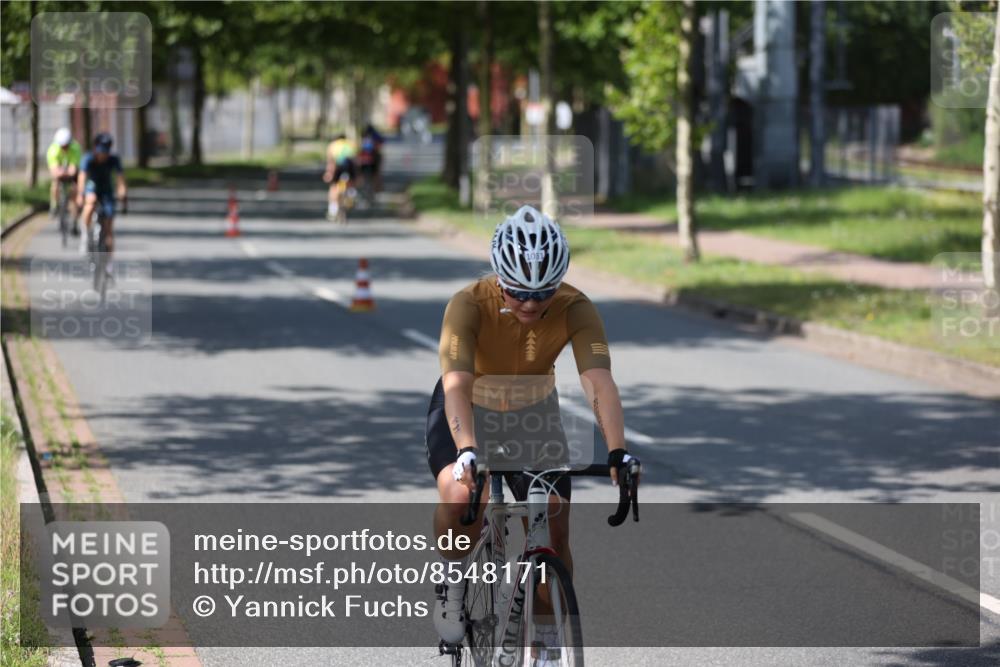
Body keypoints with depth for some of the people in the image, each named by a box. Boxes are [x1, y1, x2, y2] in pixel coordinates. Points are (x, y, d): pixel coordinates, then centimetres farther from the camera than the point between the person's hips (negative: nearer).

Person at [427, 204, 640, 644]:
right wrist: (467, 451, -58)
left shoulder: (575, 310, -25)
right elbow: (457, 384, -42)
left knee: (555, 533, -5)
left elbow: (599, 382, -36)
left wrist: (617, 452, -51)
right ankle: (454, 583, -2)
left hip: (533, 415, 2)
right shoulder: (469, 305, -31)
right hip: (469, 414, -2)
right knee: (460, 497, -31)